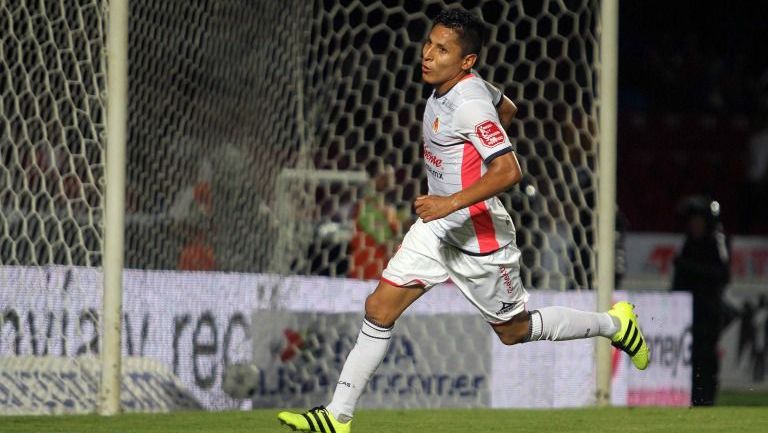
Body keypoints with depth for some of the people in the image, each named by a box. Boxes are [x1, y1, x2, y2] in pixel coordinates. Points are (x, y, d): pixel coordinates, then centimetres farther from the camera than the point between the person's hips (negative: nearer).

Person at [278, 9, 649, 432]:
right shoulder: (455, 85, 2)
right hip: (438, 227, 9)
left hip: (479, 236, -9)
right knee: (379, 308, -1)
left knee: (514, 330, 9)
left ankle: (615, 324, 30)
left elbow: (508, 171, -33)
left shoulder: (469, 105, -25)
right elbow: (506, 109, 21)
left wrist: (452, 202, -38)